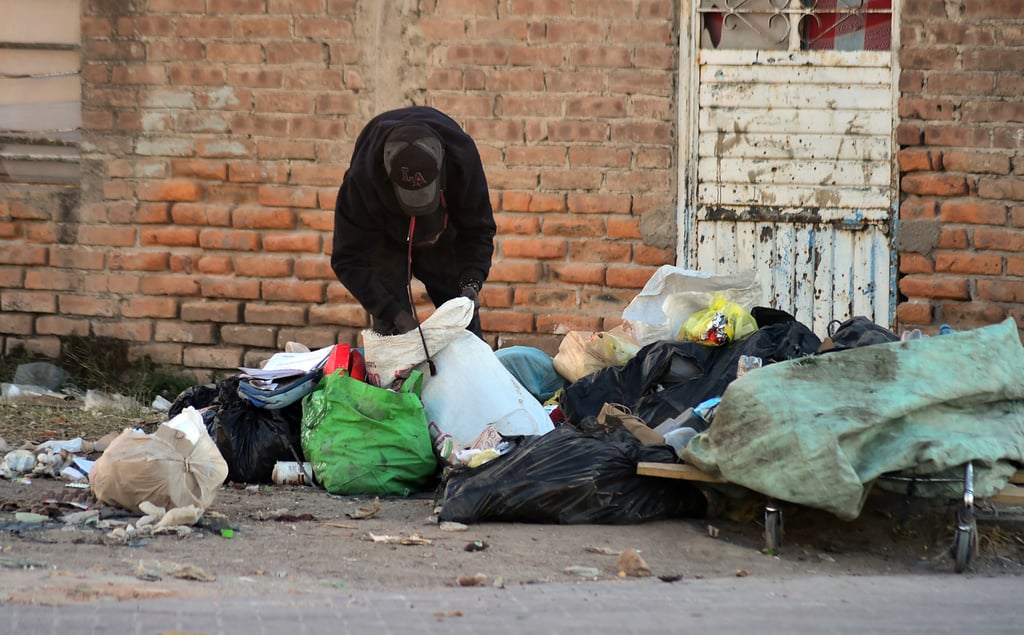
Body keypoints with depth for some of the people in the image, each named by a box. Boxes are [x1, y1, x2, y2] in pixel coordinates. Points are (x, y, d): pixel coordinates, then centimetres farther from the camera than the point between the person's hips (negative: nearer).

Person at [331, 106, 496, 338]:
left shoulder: (462, 156, -34)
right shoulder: (362, 177, -40)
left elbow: (478, 231, -19)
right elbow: (349, 260, -32)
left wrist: (471, 282, -36)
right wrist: (394, 312, -41)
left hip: (443, 238, 2)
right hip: (386, 243, -2)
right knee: (391, 328, -15)